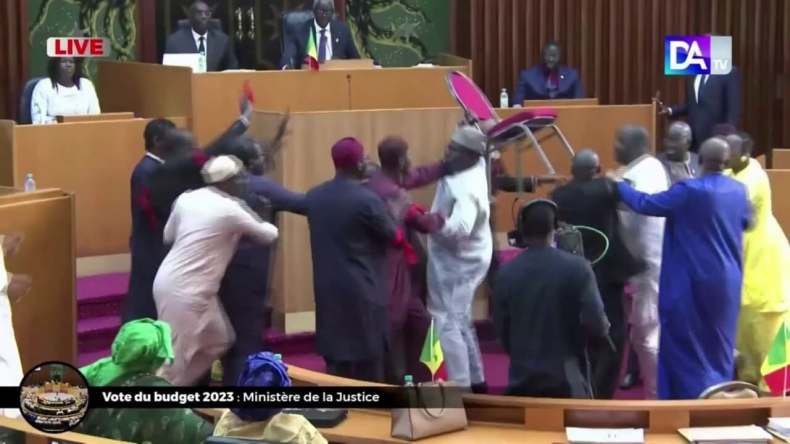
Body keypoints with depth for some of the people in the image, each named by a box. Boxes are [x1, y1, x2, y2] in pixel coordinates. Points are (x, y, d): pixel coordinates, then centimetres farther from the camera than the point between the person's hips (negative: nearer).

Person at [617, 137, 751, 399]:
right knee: (718, 343, 18)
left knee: (685, 342, 6)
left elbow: (646, 203, -13)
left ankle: (690, 398, 6)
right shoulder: (738, 191, 0)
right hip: (727, 280, 6)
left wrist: (619, 185, 3)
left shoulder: (689, 191, -19)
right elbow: (747, 221, 19)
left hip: (691, 280, -6)